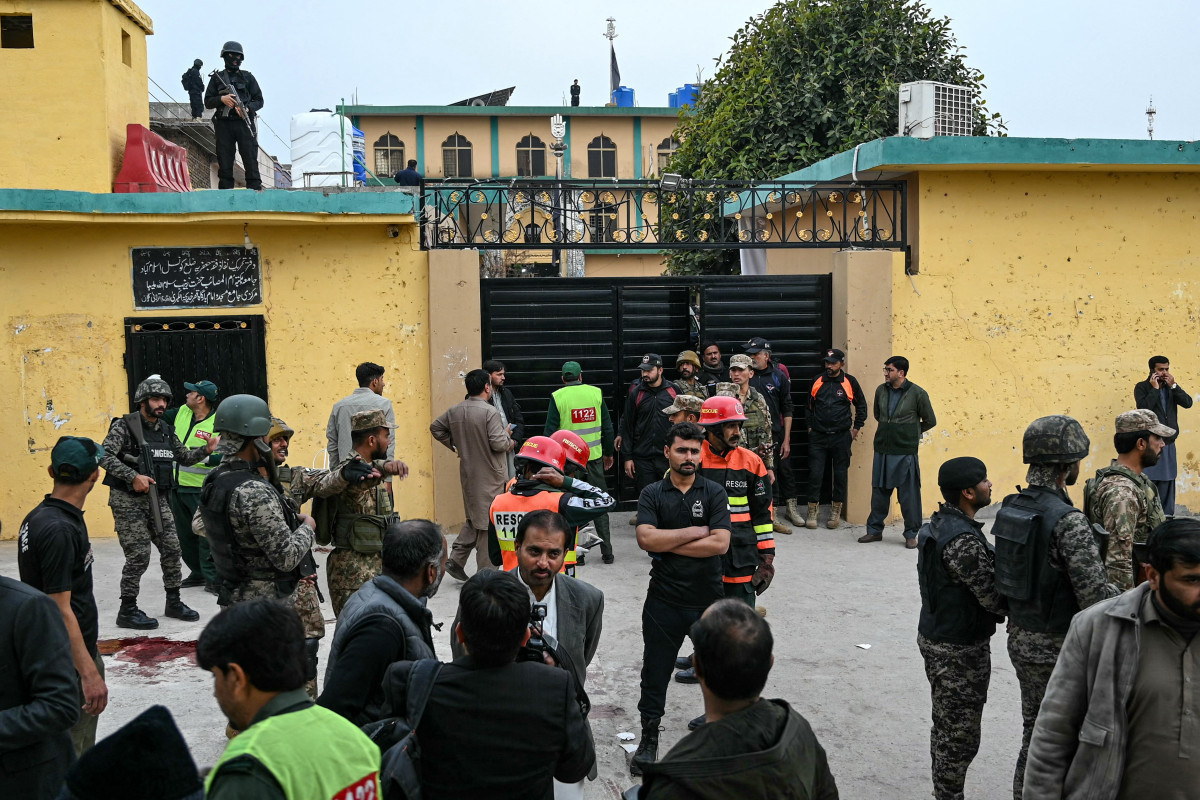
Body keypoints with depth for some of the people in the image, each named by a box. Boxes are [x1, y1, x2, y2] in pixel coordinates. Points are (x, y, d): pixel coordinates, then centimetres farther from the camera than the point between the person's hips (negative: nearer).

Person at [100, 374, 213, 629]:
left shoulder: (166, 430, 11)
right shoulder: (124, 426, -9)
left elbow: (185, 457, 17)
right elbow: (105, 456, -19)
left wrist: (206, 450, -2)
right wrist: (133, 476, -26)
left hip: (158, 500, 7)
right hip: (128, 501, -7)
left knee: (171, 549, 6)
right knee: (139, 555, -7)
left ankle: (173, 603, 21)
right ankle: (127, 611, 7)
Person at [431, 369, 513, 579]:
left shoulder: (454, 411, 4)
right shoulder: (490, 412, -19)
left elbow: (436, 428, 16)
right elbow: (498, 444, -23)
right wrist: (507, 436, -2)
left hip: (468, 473, 7)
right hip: (490, 475, -7)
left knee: (474, 518, 21)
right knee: (488, 522, 2)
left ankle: (456, 559, 15)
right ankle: (485, 573, 8)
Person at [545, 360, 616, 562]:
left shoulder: (557, 397, -5)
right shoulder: (596, 393, 2)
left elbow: (550, 431, -6)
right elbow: (607, 427, 5)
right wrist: (609, 453, 15)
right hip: (594, 456, 2)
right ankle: (606, 551, 12)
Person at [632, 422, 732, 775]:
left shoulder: (714, 493, -2)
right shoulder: (652, 494, 0)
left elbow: (720, 543, -15)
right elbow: (646, 539, -16)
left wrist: (667, 544, -13)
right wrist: (694, 532, -14)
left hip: (708, 599, 0)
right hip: (664, 600, 0)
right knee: (656, 670, 9)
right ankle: (649, 738, 24)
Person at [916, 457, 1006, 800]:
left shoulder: (938, 524, 5)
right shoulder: (963, 540, -27)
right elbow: (994, 597, -24)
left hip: (936, 636, 10)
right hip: (959, 650, -10)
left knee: (946, 728, 21)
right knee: (959, 737, 3)